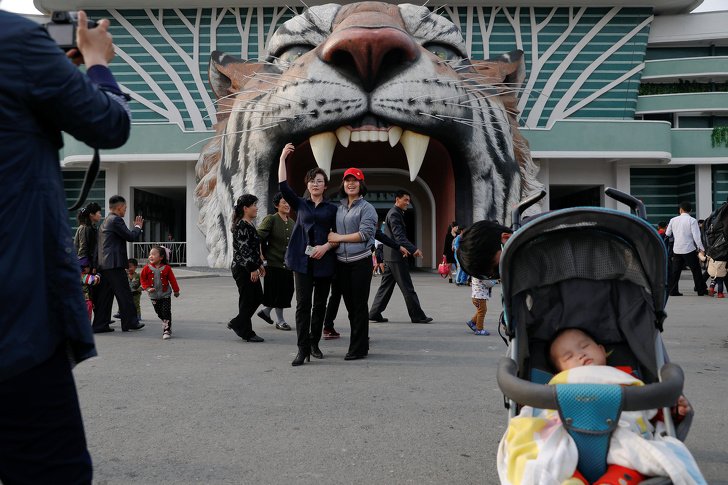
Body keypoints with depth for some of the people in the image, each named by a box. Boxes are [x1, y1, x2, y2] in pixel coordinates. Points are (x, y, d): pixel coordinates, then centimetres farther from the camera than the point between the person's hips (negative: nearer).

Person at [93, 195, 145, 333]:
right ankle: (130, 322, 3)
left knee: (105, 295, 9)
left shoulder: (105, 221, 21)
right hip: (114, 264, -10)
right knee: (124, 294, -2)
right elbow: (131, 237, -12)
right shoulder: (116, 220, -10)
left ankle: (100, 325, 10)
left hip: (103, 264, 10)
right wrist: (138, 227, 7)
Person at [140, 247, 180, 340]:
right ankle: (166, 324, 31)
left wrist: (176, 291, 7)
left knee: (166, 312, -8)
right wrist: (147, 288, -13)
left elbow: (172, 280, 1)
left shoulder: (166, 268, -8)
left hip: (165, 294, -2)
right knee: (159, 313, 10)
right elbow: (142, 279, 1)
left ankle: (167, 330, -4)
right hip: (154, 296, 2)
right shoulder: (147, 268, -5)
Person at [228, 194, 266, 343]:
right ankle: (246, 333, 11)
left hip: (249, 268, 10)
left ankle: (236, 323, 23)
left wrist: (259, 264, 21)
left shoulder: (249, 224, 15)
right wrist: (253, 269, -20)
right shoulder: (242, 226, -17)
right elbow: (244, 249, -22)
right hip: (243, 269, -10)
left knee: (258, 297, 14)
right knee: (247, 300, -1)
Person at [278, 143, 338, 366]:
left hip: (324, 261, 1)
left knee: (320, 304, 8)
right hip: (302, 259, -1)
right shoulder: (300, 204, 10)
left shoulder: (332, 209, 9)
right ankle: (303, 349, -6)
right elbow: (283, 186, -1)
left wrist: (326, 247, -14)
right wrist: (282, 158, -2)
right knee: (303, 304, -6)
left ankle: (314, 343, 20)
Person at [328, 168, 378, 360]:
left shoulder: (366, 208, -4)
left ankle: (358, 348, 5)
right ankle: (362, 344, 22)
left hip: (360, 263, -6)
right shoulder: (339, 209, 15)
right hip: (342, 263, 6)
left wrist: (339, 238, -10)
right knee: (350, 305, 10)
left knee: (359, 306, -2)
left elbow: (365, 234, -15)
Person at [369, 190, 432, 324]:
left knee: (386, 286, 11)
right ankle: (417, 315, 1)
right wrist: (413, 249, -32)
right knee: (407, 287, -4)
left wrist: (413, 248, 19)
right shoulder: (394, 214, -13)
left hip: (390, 256, 10)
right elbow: (399, 236, -24)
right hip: (396, 256, -10)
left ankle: (375, 313, 12)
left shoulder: (396, 213, 20)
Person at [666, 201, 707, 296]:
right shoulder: (692, 220, -8)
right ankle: (701, 290, 11)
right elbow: (696, 236, -12)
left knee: (675, 270, 8)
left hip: (677, 249, 4)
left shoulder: (673, 220, 5)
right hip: (689, 249, -4)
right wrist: (701, 249, -8)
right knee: (696, 270, 6)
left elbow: (667, 234, 14)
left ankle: (672, 290, 7)